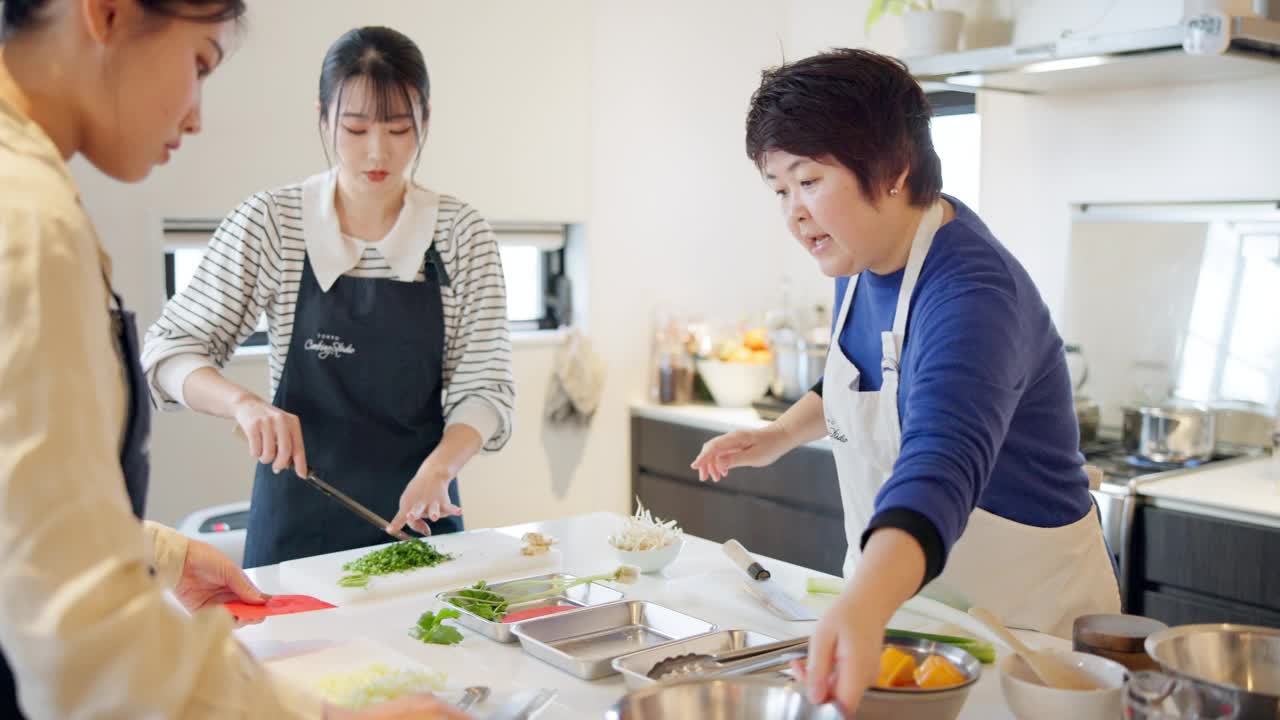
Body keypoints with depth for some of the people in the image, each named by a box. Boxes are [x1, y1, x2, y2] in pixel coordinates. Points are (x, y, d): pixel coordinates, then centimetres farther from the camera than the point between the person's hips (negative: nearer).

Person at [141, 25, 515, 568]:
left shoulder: (461, 234, -5)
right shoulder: (268, 223, -7)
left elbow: (484, 386, -7)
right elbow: (169, 350, -6)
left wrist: (438, 467, -26)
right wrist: (243, 403, -25)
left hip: (418, 511, 1)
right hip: (299, 520, -1)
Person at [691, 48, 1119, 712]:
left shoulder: (970, 297, -30)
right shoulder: (861, 257, -4)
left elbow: (940, 469, -47)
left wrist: (861, 612, -63)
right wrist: (781, 434, 1)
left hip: (1020, 615, -7)